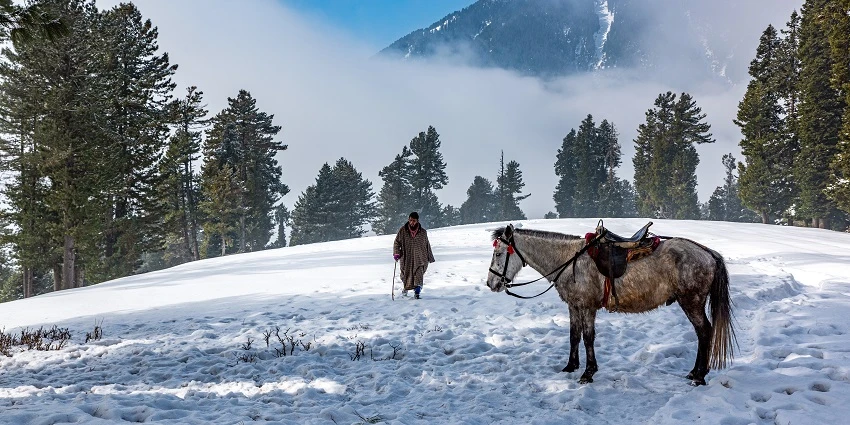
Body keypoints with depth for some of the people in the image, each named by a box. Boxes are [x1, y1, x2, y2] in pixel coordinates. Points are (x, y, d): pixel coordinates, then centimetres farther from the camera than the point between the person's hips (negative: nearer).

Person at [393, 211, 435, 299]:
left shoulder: (423, 232, 3)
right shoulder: (403, 231, 1)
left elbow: (427, 245, 13)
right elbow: (397, 242, 6)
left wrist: (430, 257, 18)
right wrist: (396, 253, -8)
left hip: (419, 258, -1)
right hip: (407, 258, 1)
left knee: (419, 274, -19)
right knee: (406, 275, 12)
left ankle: (417, 292, -20)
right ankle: (406, 288, 40)